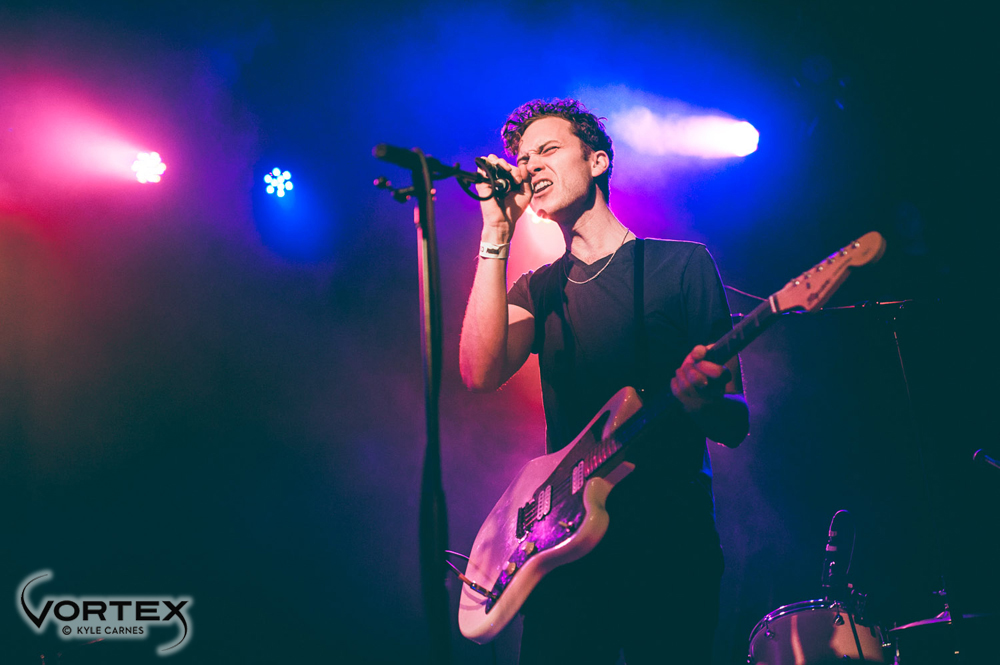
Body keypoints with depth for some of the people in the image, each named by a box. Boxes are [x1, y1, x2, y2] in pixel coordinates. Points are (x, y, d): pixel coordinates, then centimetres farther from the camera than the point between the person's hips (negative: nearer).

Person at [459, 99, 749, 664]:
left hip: (671, 542, -2)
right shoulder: (537, 290, 14)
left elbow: (737, 423, 0)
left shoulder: (682, 263, 3)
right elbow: (481, 373, -9)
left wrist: (702, 400, -24)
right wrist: (497, 234, -9)